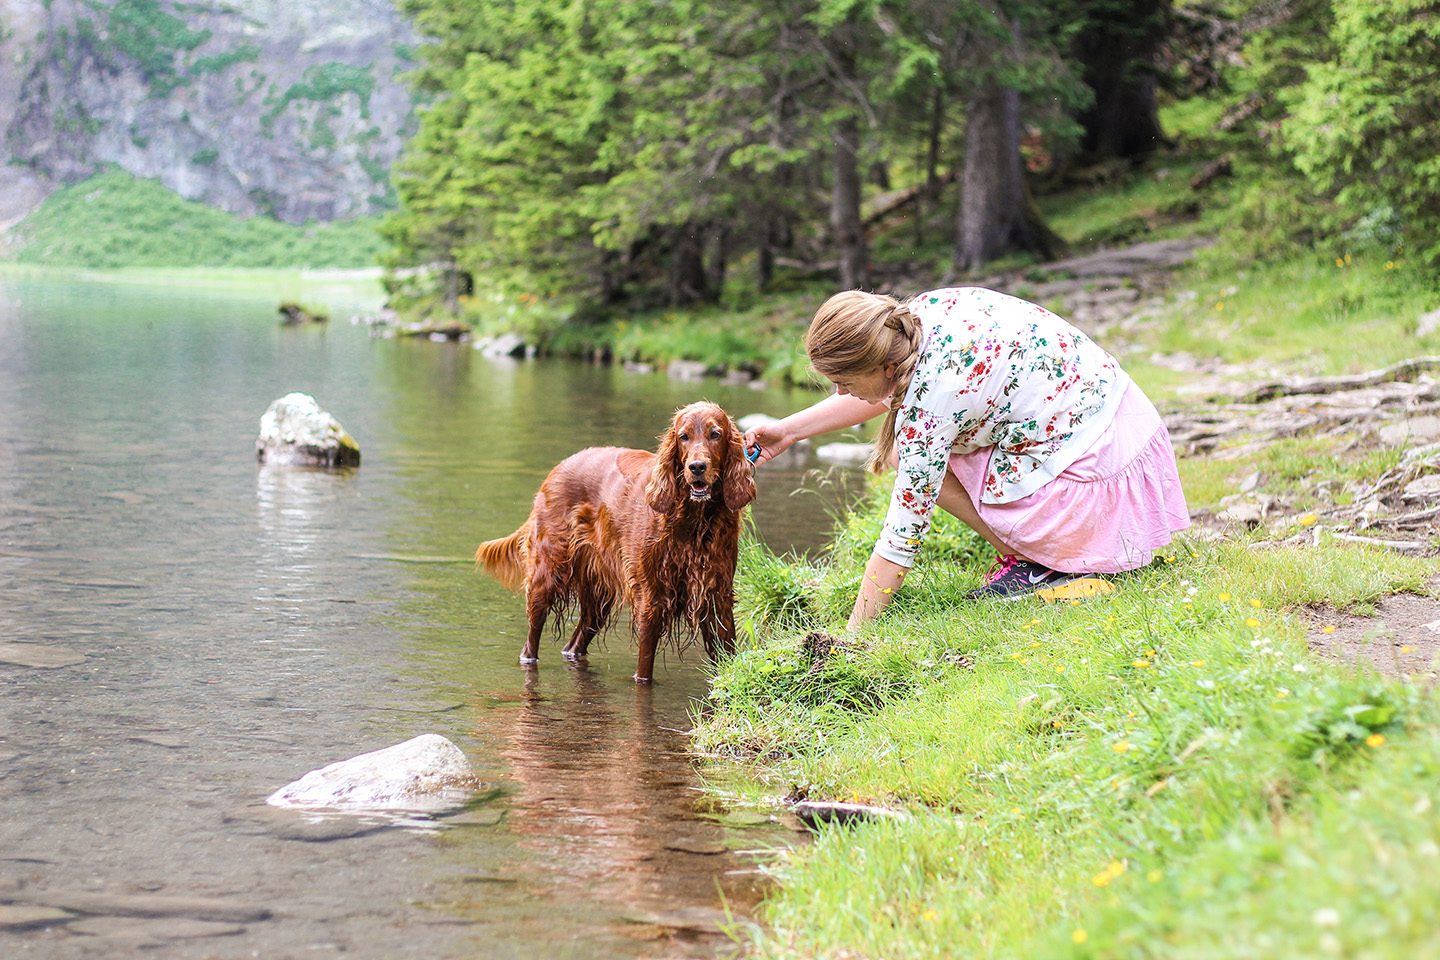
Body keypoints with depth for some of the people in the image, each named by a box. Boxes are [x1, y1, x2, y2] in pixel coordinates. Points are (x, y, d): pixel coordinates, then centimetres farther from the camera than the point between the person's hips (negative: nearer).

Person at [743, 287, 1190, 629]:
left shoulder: (932, 395, -25)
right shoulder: (925, 309, -5)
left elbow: (901, 539, -18)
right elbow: (884, 393, 17)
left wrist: (851, 636, -10)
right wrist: (790, 429, 14)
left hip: (1095, 475, -9)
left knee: (901, 452, -2)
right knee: (908, 444, 15)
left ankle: (1031, 563, -3)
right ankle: (1030, 550, 11)